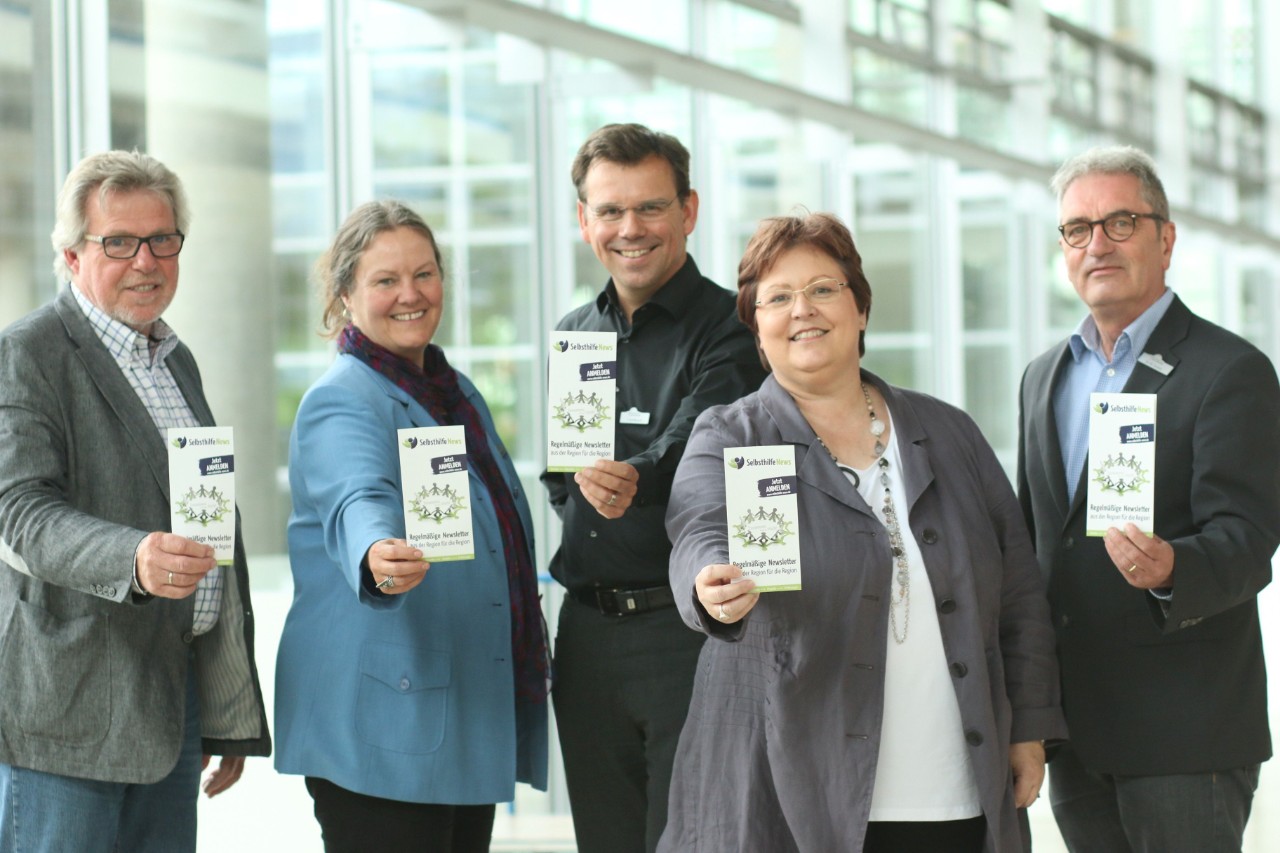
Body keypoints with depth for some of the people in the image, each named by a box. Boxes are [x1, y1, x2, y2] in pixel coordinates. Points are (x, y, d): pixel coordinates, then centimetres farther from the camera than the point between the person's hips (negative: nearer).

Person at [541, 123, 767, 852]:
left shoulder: (729, 327, -7)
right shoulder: (573, 335, 15)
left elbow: (699, 440, -26)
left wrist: (636, 478, -44)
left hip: (692, 626, -6)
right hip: (588, 637, 7)